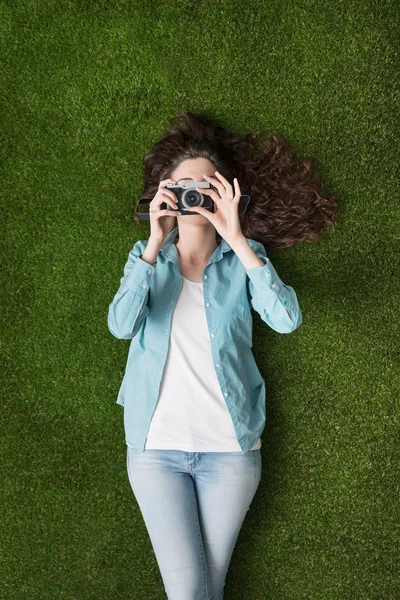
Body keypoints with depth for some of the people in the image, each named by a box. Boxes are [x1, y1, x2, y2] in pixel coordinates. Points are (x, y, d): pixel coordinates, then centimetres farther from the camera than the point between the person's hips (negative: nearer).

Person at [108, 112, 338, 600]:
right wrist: (155, 244, -21)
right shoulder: (148, 257, 5)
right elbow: (121, 325, -13)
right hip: (156, 445, 0)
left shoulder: (244, 257, 3)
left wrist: (237, 240, -21)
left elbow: (287, 319, -16)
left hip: (230, 448, 0)